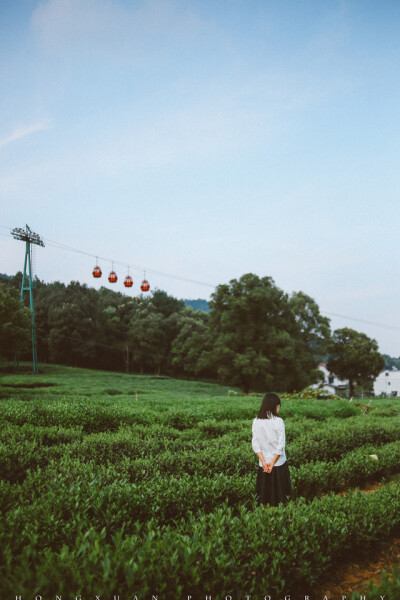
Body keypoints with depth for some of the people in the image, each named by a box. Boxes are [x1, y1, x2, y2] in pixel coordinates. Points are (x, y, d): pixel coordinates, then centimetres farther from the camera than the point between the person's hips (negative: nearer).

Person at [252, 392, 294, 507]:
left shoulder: (256, 422, -1)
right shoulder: (278, 421, -12)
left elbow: (255, 444, -2)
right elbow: (281, 445, -12)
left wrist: (264, 462, -4)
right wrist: (273, 462, -7)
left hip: (263, 464, 3)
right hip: (279, 463, -3)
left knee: (263, 495, 10)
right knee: (280, 493, 8)